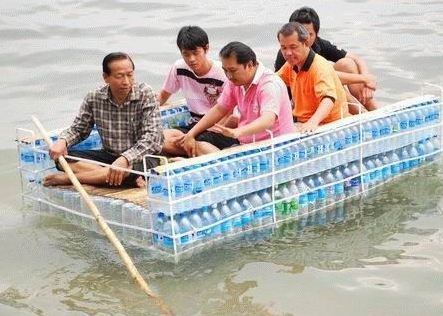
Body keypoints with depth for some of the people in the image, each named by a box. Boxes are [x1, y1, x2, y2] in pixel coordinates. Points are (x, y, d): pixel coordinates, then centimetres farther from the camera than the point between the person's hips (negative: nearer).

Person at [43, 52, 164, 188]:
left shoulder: (145, 95, -14)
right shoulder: (94, 98, -4)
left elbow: (151, 137, -22)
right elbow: (78, 129, 8)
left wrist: (125, 159, -37)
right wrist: (62, 141, -15)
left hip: (139, 158, -4)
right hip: (108, 156, 4)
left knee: (133, 167, -40)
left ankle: (69, 178, -23)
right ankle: (130, 178, -27)